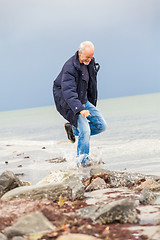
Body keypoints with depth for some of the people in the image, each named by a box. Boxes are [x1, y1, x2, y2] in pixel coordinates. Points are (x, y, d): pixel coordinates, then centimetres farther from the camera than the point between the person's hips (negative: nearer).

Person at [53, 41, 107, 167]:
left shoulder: (90, 62, 0)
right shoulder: (70, 68, -26)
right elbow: (68, 92, -36)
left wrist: (92, 104, 22)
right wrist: (80, 109, -47)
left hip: (83, 101, 8)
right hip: (68, 103, -8)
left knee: (102, 125, 0)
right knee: (85, 130, -18)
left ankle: (73, 128, 15)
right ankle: (82, 160, -1)